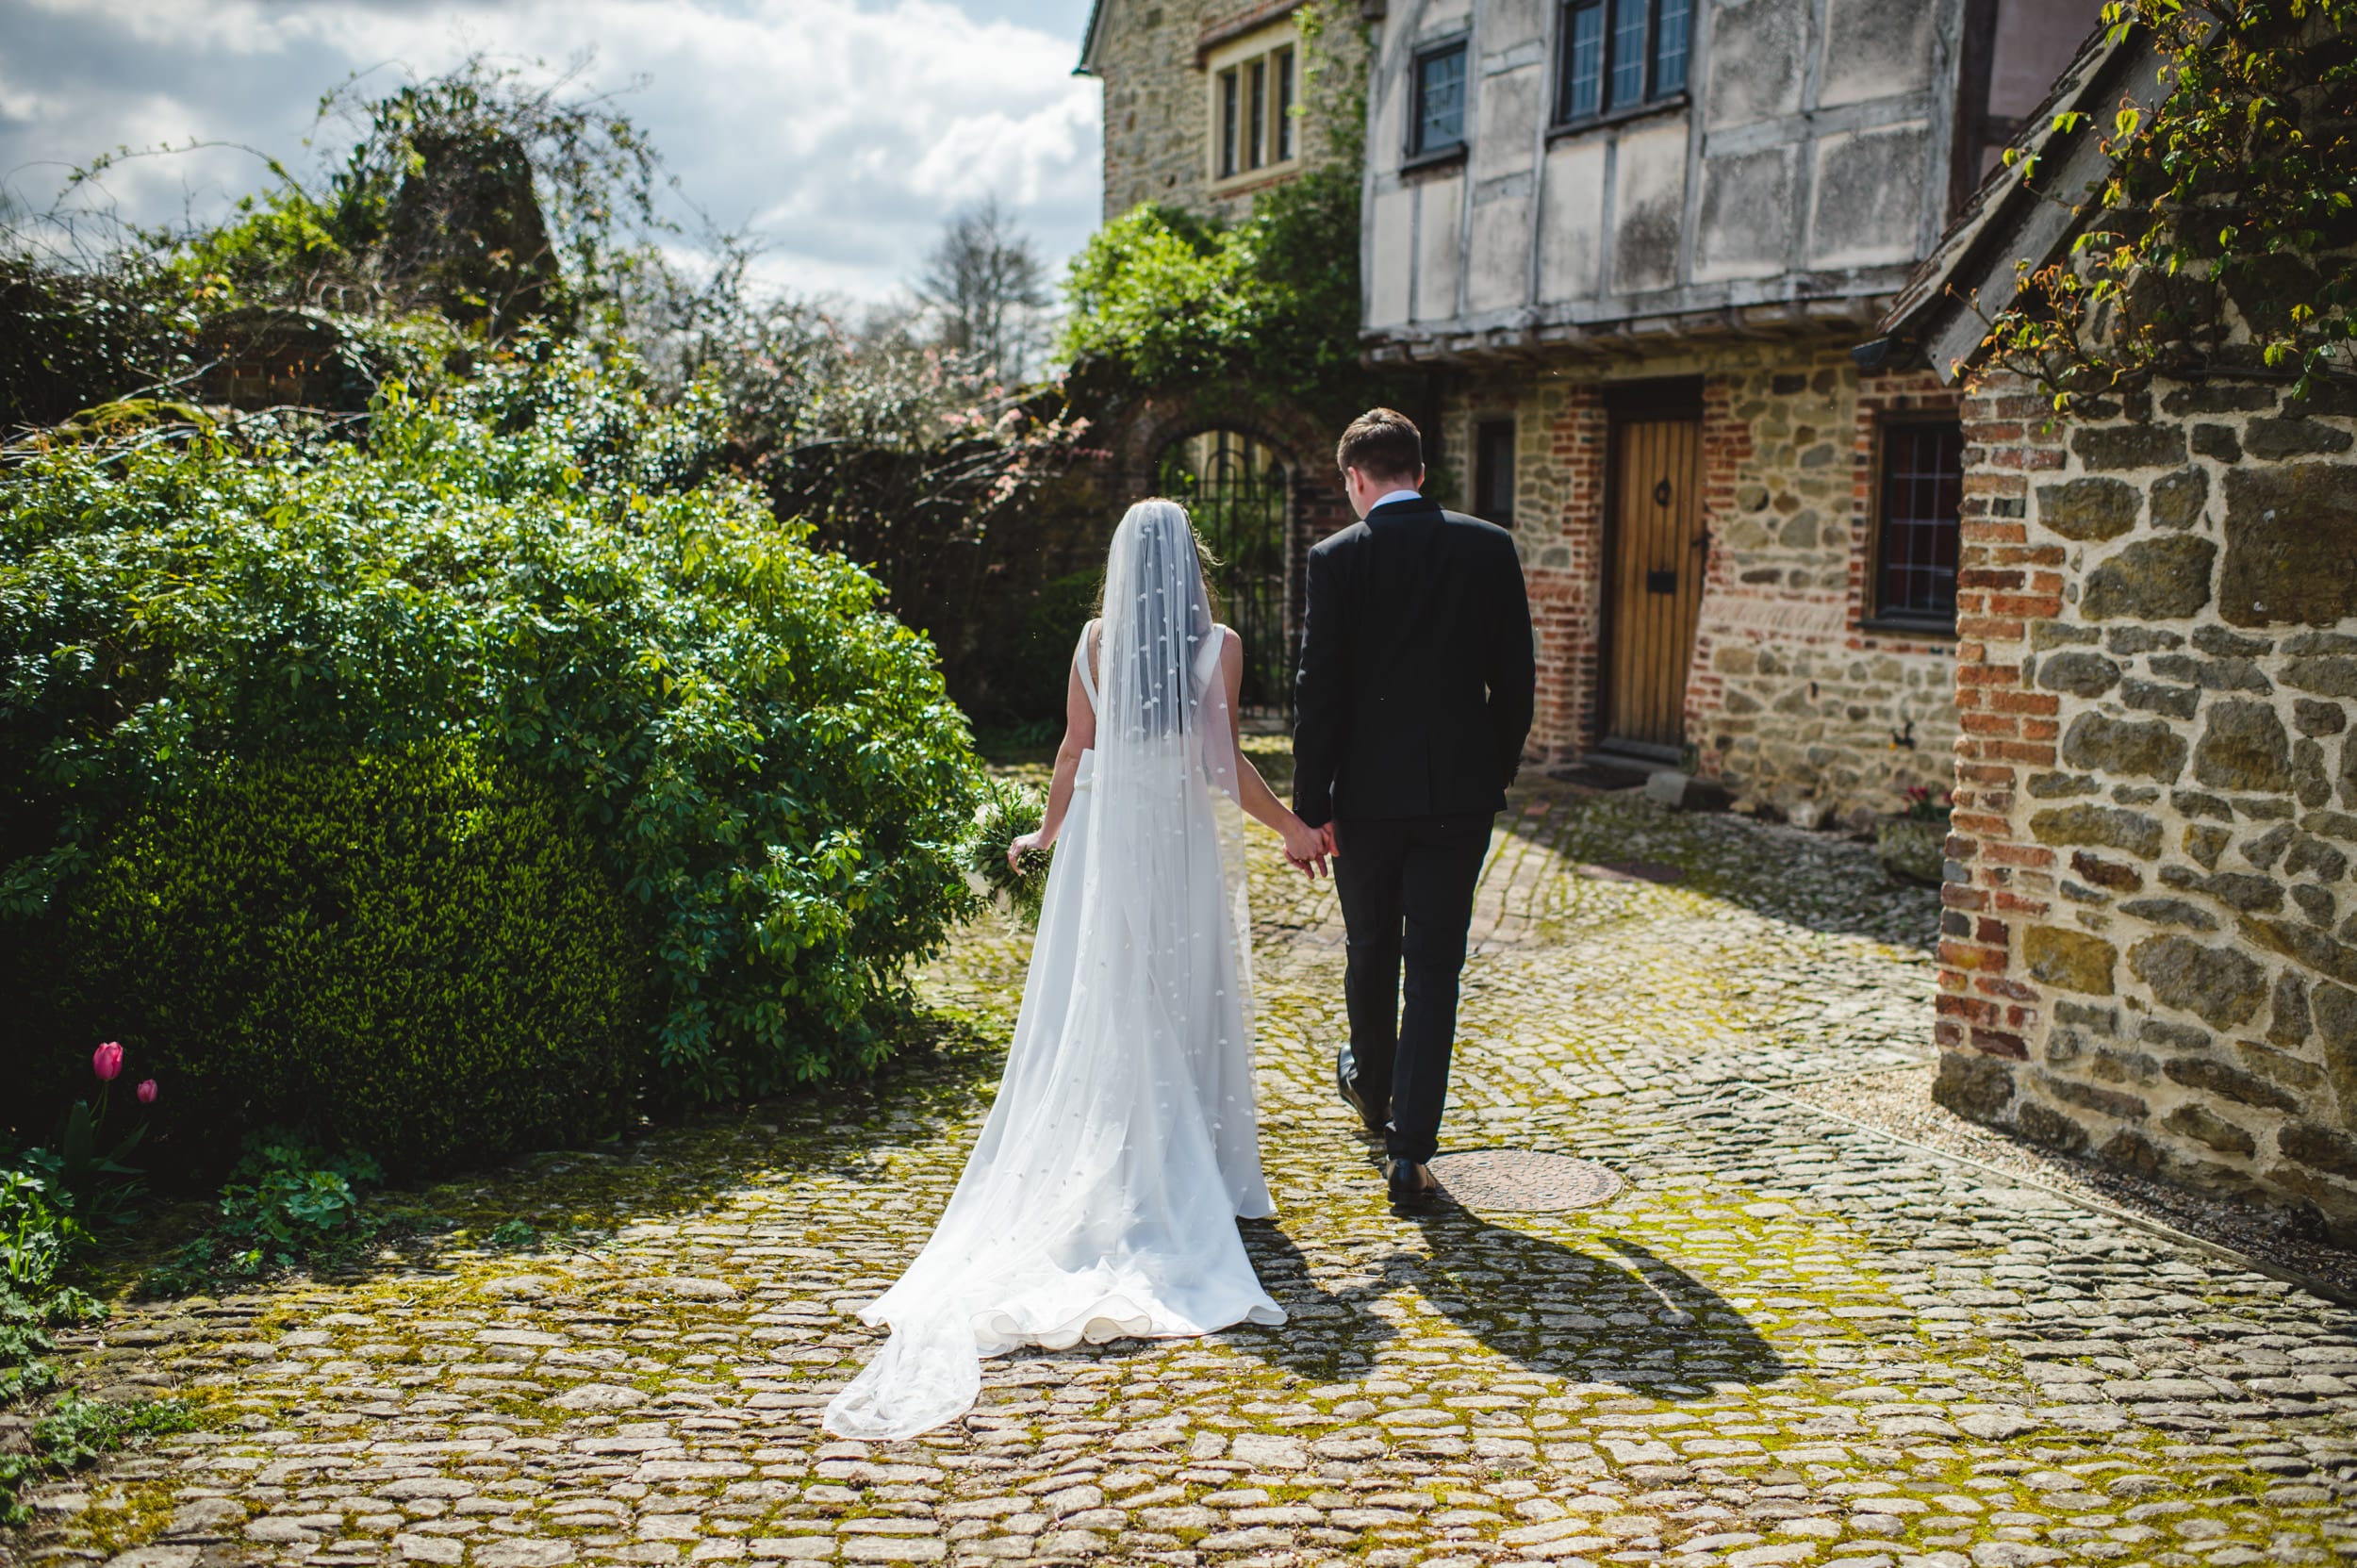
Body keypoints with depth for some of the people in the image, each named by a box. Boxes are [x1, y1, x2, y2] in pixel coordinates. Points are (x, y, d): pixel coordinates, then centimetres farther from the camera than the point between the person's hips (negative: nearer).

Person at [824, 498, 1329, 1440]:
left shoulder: (1096, 642, 0)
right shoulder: (1220, 647, -5)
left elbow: (1075, 751, 3)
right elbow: (1226, 764, -7)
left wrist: (1047, 834, 18)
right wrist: (1291, 825, 7)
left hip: (1105, 833, 2)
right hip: (1184, 840, -1)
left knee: (1098, 1003, 7)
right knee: (1185, 1002, 6)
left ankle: (1095, 1176, 10)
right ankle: (1198, 1177, 11)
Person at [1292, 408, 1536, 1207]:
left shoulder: (1338, 558, -7)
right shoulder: (1491, 548, -1)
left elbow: (1318, 690, -9)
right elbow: (1516, 677, 2)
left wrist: (1312, 806, -5)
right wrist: (1497, 772, 14)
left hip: (1368, 794, -1)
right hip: (1460, 790, 1)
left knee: (1371, 950, 20)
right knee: (1434, 967, 4)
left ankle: (1371, 1085, 44)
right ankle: (1410, 1150, 2)